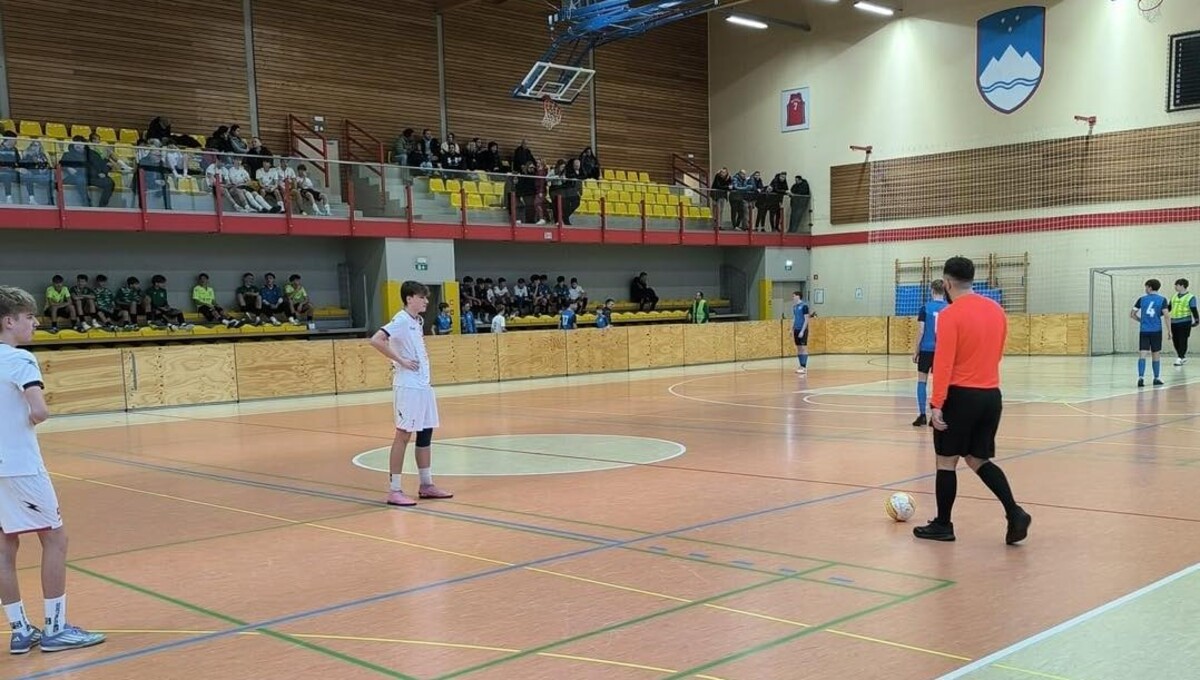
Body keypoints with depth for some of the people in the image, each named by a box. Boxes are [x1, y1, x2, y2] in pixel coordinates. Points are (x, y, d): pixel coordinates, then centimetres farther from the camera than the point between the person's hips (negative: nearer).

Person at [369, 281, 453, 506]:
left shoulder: (418, 321, 13)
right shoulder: (401, 320, -13)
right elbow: (376, 340, -25)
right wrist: (401, 361, -21)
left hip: (423, 385, 9)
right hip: (408, 386, -9)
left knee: (425, 433, 13)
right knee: (403, 435, -5)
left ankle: (426, 485, 22)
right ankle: (394, 491, 0)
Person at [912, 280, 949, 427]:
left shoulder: (925, 308, -6)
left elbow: (921, 331, -7)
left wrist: (916, 350, 1)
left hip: (926, 349, -2)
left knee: (922, 381, 7)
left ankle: (922, 415, 1)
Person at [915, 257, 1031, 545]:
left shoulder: (950, 315, -13)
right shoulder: (997, 310, 8)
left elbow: (943, 363, -17)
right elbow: (998, 354, 17)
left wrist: (937, 403, -15)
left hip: (961, 395, -6)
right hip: (991, 395, 7)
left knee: (947, 461, 7)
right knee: (979, 460, 16)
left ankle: (942, 525, 16)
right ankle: (1014, 513, 2)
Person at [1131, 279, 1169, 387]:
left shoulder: (1142, 299, 4)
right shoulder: (1162, 300, 1)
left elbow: (1132, 314, 5)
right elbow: (1166, 315, -7)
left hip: (1144, 331, 0)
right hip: (1156, 331, 0)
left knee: (1142, 355, -6)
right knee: (1155, 355, 11)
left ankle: (1141, 377, -22)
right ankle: (1156, 379, 20)